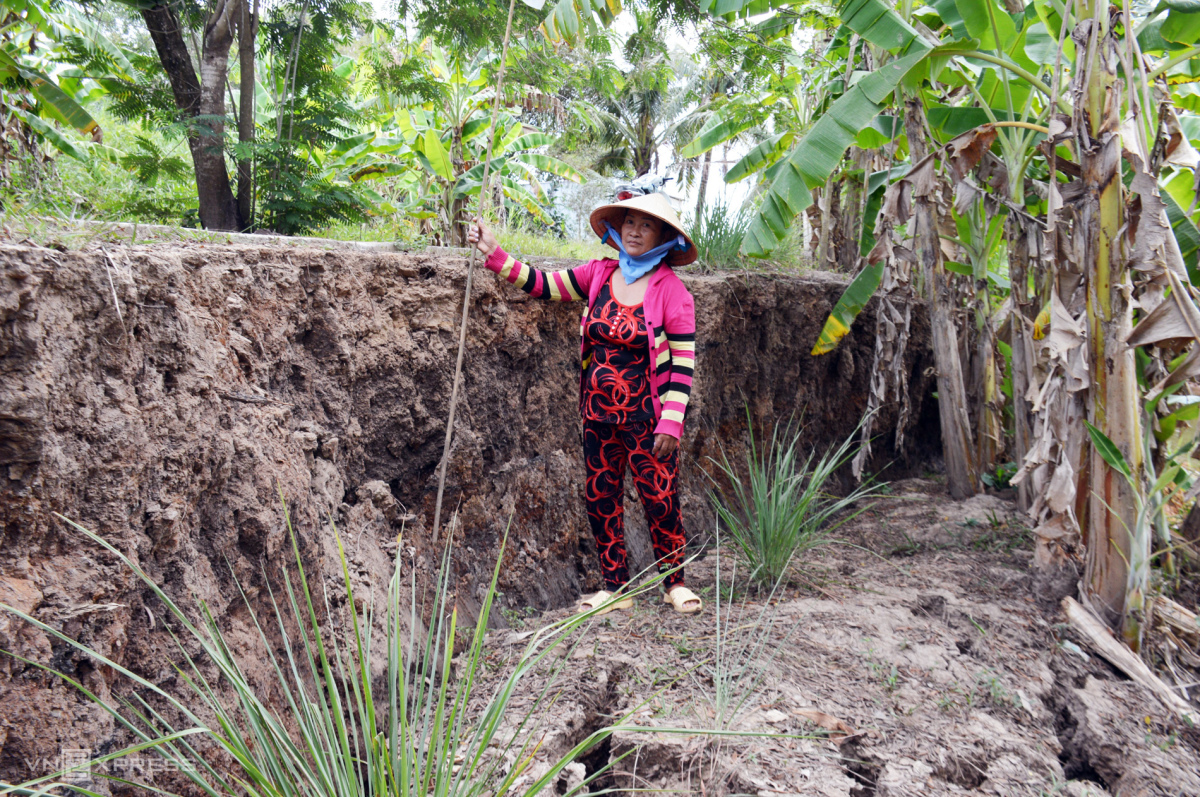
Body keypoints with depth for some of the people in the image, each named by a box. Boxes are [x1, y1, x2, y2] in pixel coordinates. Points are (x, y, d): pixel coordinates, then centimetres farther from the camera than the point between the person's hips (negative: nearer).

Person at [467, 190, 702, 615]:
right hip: (599, 414, 5)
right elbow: (543, 284, 11)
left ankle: (674, 582, 19)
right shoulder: (599, 274, 5)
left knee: (660, 500, -2)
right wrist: (494, 253, 3)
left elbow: (683, 362, -10)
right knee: (601, 500, 8)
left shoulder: (670, 290, -8)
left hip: (645, 418, -5)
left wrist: (671, 423, -15)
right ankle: (616, 588, 22)